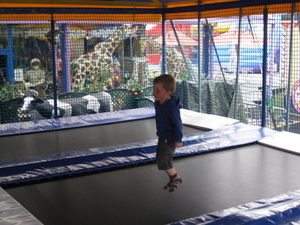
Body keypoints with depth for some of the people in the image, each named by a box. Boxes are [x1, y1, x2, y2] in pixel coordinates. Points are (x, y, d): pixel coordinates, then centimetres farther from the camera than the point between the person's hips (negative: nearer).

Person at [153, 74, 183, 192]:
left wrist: (178, 140, -18)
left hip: (170, 139, -9)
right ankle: (172, 179, 32)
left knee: (162, 161, -10)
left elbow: (177, 124, -22)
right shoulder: (157, 103, 0)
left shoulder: (172, 106, -27)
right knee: (163, 160, 15)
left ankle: (176, 178, 12)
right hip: (162, 137, 9)